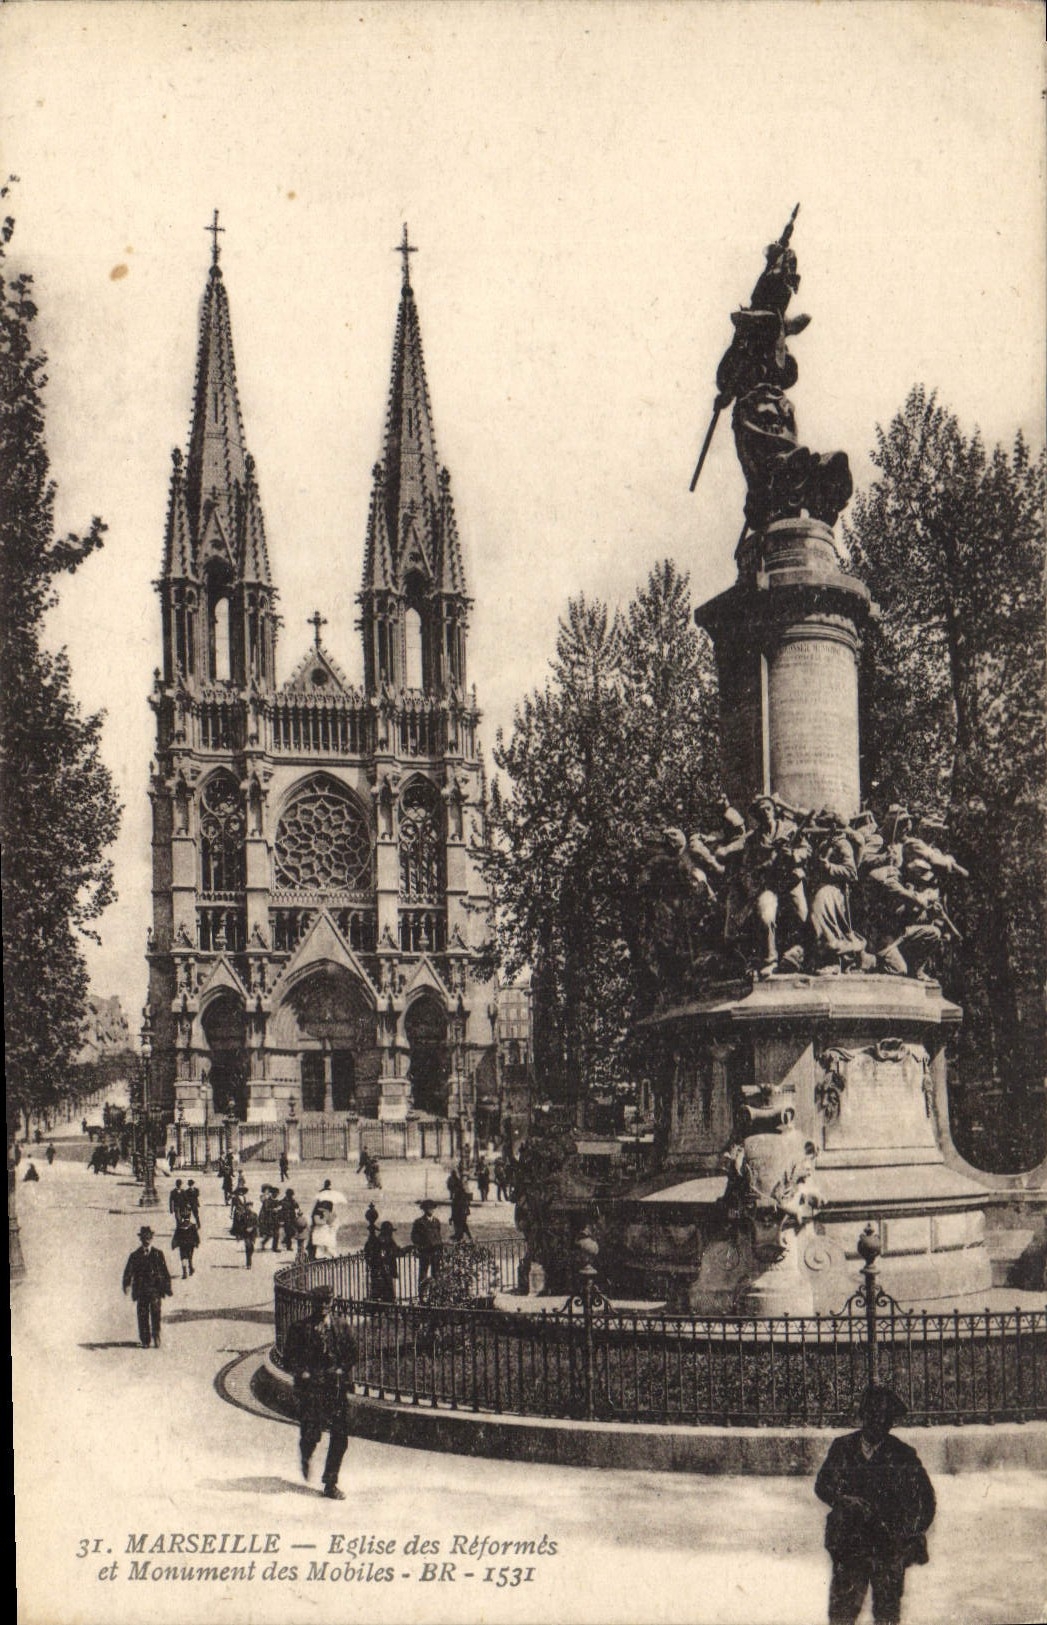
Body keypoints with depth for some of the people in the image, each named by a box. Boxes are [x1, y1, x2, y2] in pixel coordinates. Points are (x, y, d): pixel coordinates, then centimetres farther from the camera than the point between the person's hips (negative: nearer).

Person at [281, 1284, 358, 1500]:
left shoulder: (340, 1326, 6)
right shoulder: (299, 1328, -2)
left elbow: (352, 1352, 14)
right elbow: (288, 1359, 1)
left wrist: (342, 1370, -1)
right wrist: (303, 1373, -10)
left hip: (335, 1386, 2)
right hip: (309, 1387, -2)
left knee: (340, 1437, -4)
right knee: (311, 1434, -1)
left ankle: (331, 1484, 6)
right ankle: (306, 1458, 36)